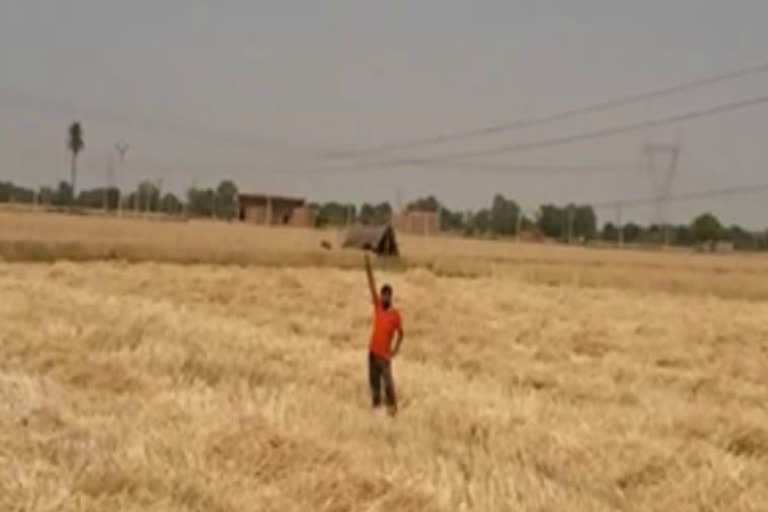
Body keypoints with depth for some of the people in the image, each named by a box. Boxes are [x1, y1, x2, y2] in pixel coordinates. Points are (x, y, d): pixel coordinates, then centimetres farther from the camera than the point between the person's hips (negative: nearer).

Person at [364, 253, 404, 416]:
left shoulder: (395, 314, -10)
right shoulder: (377, 306, 1)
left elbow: (400, 333, 0)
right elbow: (371, 285, -3)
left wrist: (395, 349, -7)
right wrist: (368, 267, -8)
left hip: (384, 354, -5)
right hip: (373, 351, 5)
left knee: (387, 381, -3)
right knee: (373, 379, 11)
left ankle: (392, 405, 7)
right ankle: (376, 402, 23)